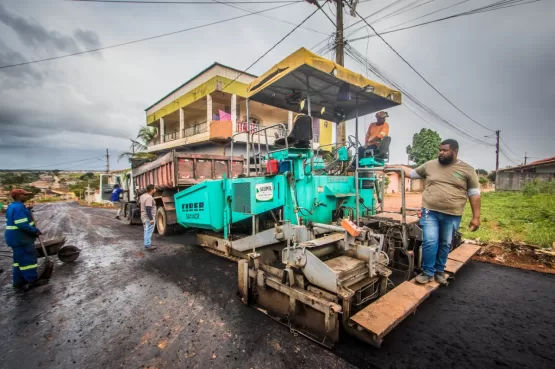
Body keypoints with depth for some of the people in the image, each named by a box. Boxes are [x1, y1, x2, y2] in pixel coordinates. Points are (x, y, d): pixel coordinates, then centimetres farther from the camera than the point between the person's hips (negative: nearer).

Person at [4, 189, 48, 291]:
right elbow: (22, 225, -25)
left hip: (16, 237, 10)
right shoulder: (18, 207, -21)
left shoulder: (12, 206, 12)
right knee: (28, 258, -2)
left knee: (20, 259, 16)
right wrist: (36, 230, -15)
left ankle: (19, 281, 23)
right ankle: (33, 280, 7)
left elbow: (15, 222, 18)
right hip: (20, 238, -10)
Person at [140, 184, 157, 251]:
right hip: (148, 217, -10)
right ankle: (148, 245, 2)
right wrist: (151, 219, -26)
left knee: (147, 231, 18)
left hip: (144, 217, 10)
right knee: (149, 231, -3)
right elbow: (148, 209, -27)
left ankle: (147, 243, 27)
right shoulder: (149, 198, -22)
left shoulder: (143, 196, 9)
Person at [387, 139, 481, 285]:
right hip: (430, 212, 0)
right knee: (430, 242, -4)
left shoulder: (467, 170, 2)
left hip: (452, 215, 0)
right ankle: (428, 272, 11)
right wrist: (396, 167, 12)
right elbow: (412, 173, 18)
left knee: (445, 244, 13)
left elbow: (474, 194, 3)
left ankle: (439, 271, 31)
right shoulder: (430, 165, 5)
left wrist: (476, 217, 0)